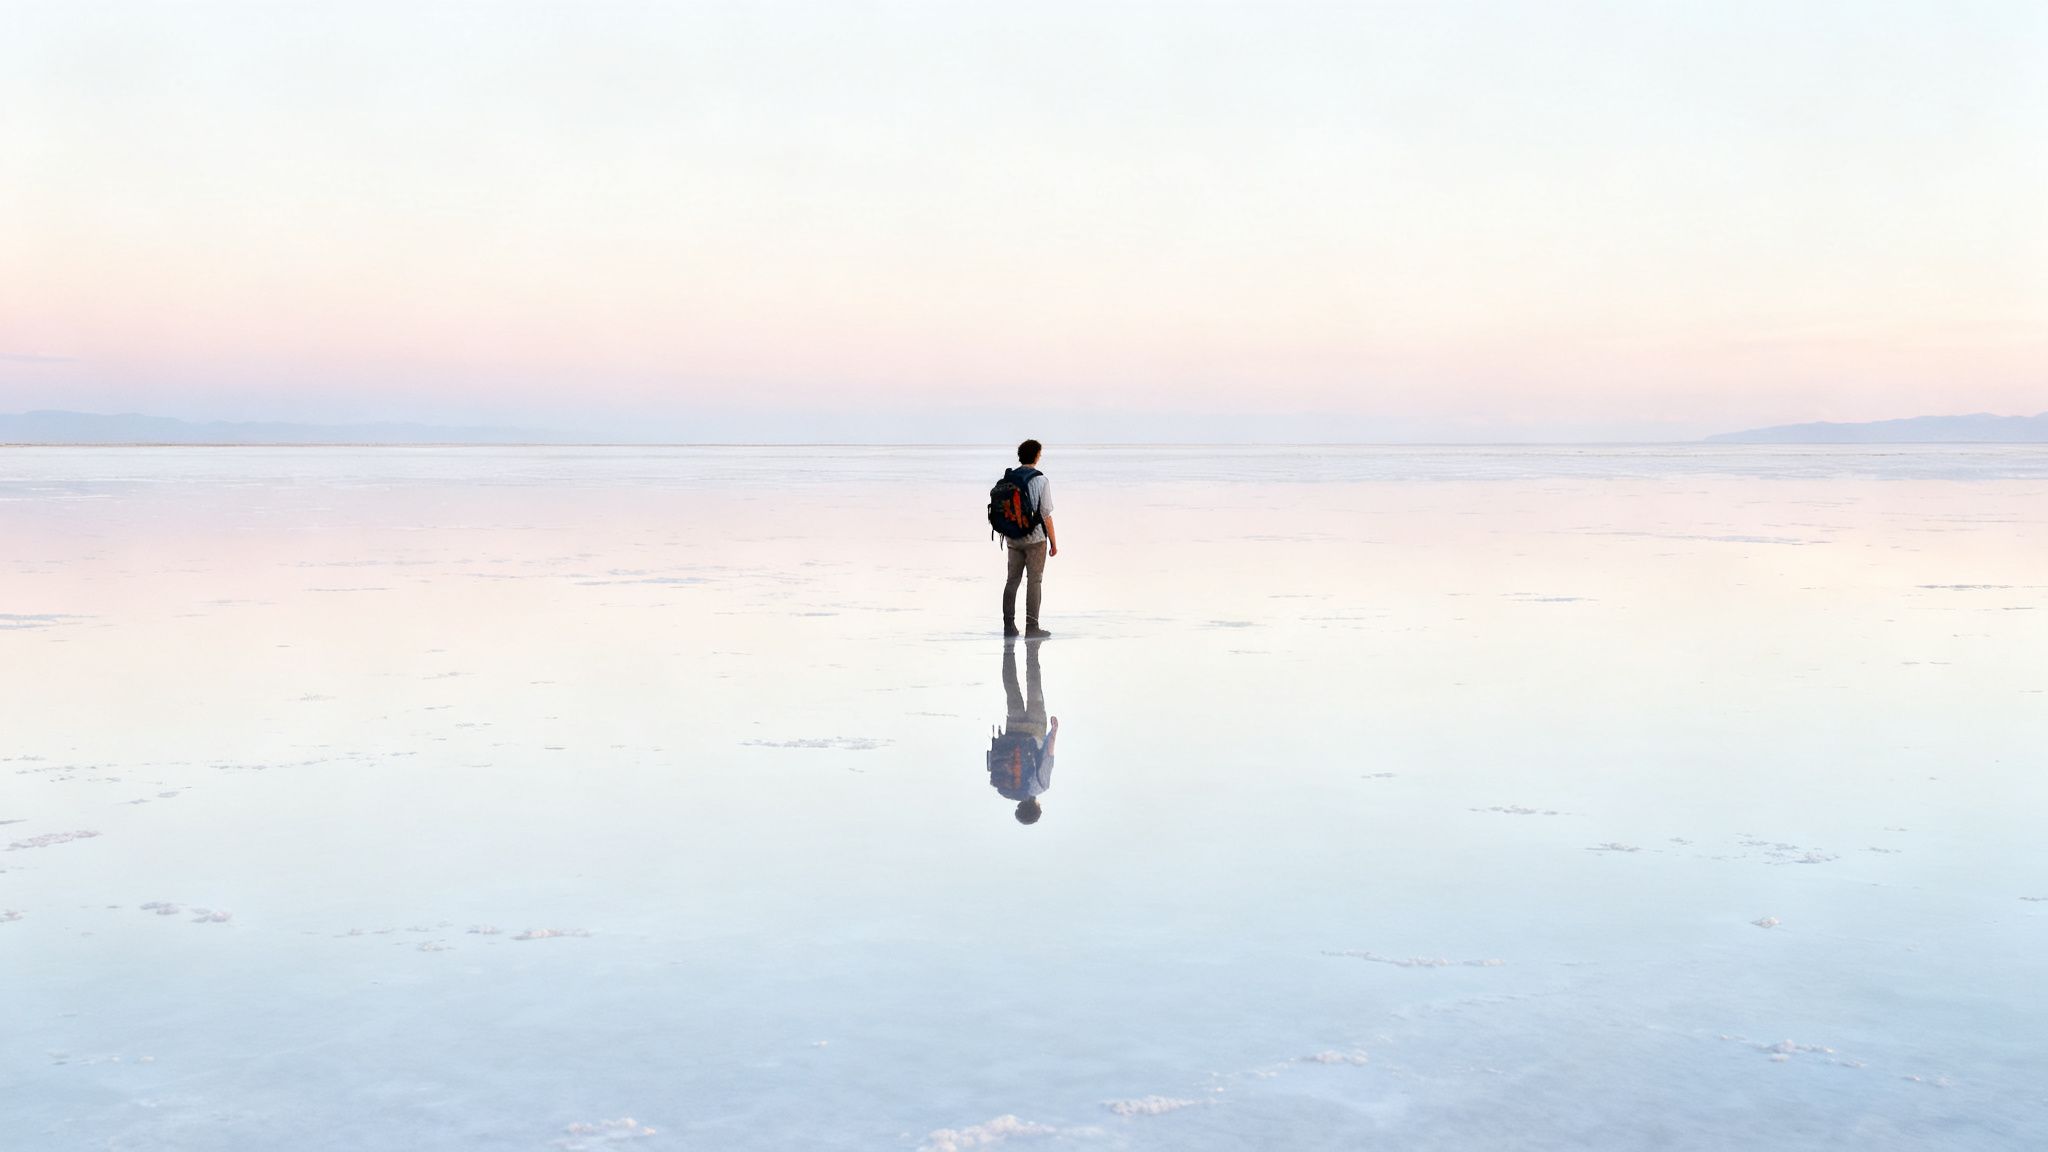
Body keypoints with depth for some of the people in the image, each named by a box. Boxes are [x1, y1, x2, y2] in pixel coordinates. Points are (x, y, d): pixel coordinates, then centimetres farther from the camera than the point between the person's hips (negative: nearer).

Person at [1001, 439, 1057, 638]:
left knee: (1012, 579, 11)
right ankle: (1031, 627, 0)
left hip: (1013, 538, 5)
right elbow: (1046, 515, -10)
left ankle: (1009, 625, 13)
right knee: (1034, 581, 1)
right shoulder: (1041, 480, -11)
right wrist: (1054, 542, -3)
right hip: (1035, 538, -5)